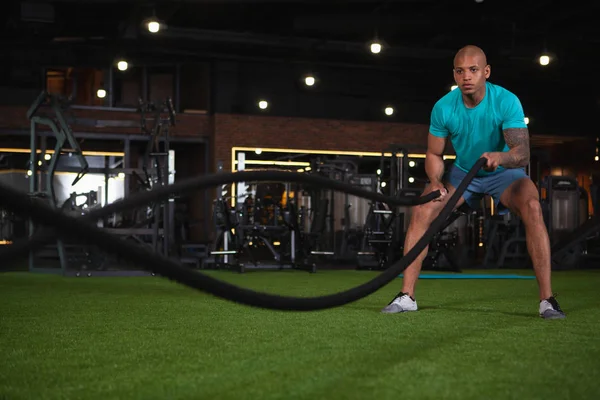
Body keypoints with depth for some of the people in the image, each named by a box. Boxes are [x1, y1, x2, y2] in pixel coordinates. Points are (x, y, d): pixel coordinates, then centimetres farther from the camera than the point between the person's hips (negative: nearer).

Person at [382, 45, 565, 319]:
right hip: (463, 172, 3)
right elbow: (434, 154, -5)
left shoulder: (507, 101, -25)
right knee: (421, 211, -19)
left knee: (532, 206, -32)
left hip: (504, 172, -3)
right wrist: (436, 182, -26)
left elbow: (523, 152, -35)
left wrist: (501, 157, -58)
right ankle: (406, 296, -10)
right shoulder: (444, 107, -16)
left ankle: (547, 299, -28)